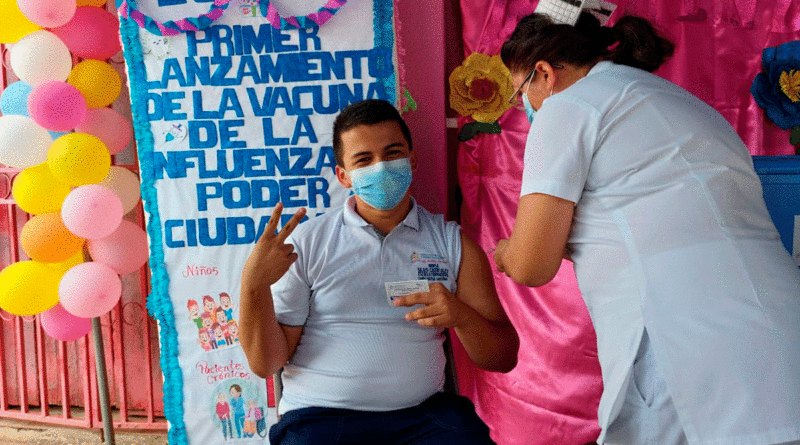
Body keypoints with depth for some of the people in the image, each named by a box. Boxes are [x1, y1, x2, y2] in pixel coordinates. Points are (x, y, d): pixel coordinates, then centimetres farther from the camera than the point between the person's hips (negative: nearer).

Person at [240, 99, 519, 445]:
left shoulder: (452, 242, 10)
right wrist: (254, 285, -14)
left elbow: (504, 359, 9)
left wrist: (460, 315, -11)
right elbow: (266, 363, 3)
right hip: (320, 416, -1)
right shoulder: (304, 243, 6)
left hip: (424, 414, 2)